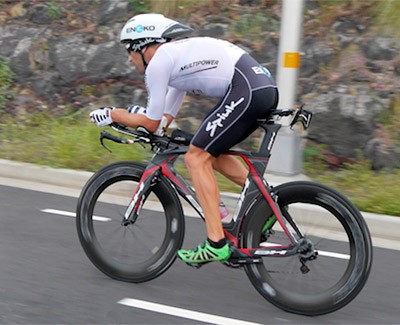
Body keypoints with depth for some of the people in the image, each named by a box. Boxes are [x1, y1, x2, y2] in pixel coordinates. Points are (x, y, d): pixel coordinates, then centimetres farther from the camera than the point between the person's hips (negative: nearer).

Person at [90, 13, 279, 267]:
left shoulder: (158, 62, -1)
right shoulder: (180, 53, 27)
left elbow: (152, 123, 4)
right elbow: (165, 120, 29)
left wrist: (111, 115, 15)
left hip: (247, 90, -10)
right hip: (266, 87, 10)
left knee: (197, 158, -4)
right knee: (210, 153, 21)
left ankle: (216, 244, -7)